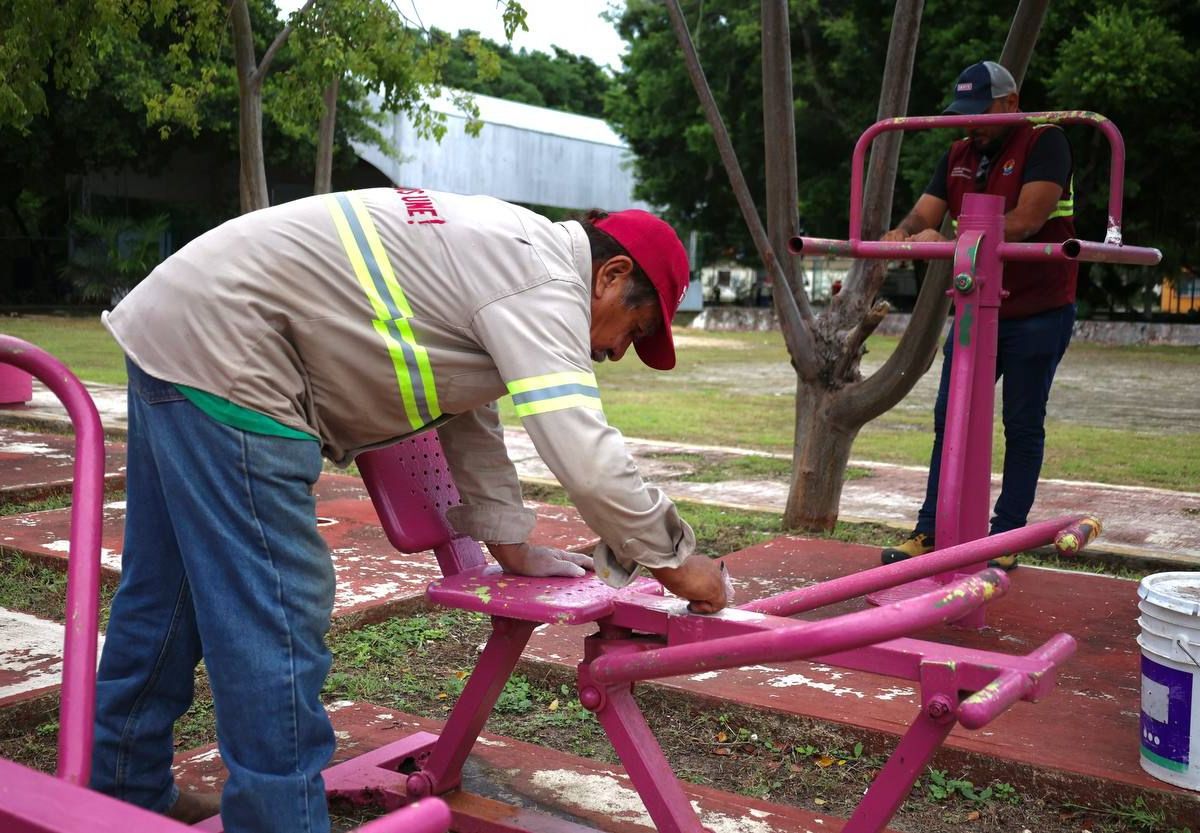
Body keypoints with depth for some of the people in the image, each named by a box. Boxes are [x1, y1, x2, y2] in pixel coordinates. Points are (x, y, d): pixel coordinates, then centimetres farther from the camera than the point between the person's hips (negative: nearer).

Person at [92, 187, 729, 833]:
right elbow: (587, 460, -24)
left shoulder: (503, 258, 16)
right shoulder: (543, 277, -14)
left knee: (166, 592, 19)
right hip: (219, 350, -11)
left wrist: (515, 550, 23)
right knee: (274, 615, -8)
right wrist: (678, 564, -10)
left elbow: (470, 419, 22)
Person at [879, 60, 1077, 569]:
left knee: (1023, 427, 4)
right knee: (949, 422, 4)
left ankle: (1004, 538, 10)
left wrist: (950, 241, -28)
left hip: (1037, 313, -6)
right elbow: (923, 216, -1)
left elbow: (1025, 221, -23)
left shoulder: (1044, 142, -10)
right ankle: (931, 531, 10)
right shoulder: (958, 155, 9)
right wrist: (901, 235, -24)